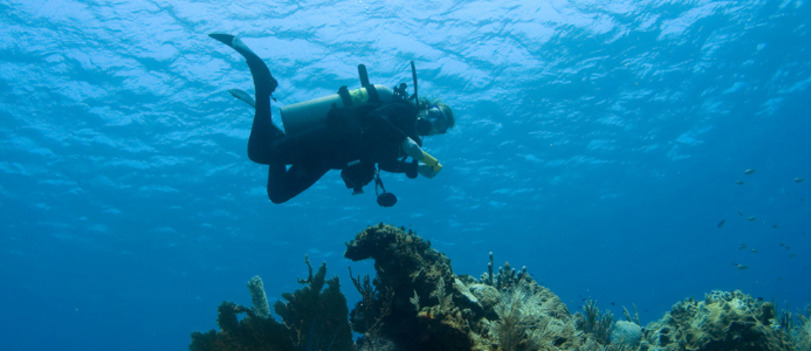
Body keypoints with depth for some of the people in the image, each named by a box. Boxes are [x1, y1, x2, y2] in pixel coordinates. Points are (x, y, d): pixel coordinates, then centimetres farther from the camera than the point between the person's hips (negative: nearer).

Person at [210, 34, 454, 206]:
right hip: (330, 137, -9)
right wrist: (405, 142, -24)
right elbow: (375, 117, -21)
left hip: (326, 156, 9)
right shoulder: (405, 111, -3)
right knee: (260, 152, -20)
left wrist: (418, 168, 19)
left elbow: (385, 161, 29)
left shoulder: (409, 134, 24)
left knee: (278, 193, 6)